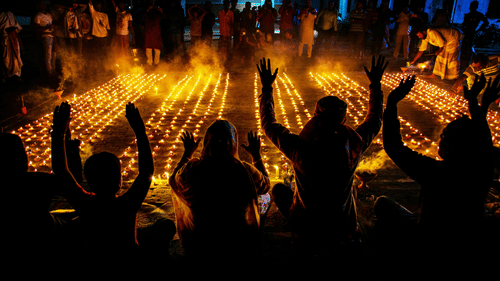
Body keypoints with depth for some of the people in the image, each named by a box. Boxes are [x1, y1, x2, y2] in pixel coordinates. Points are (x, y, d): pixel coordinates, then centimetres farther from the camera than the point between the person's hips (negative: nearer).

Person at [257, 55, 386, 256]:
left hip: (306, 230, -2)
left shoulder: (301, 149, -31)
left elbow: (268, 124, -13)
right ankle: (342, 241, 34)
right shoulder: (354, 146, -22)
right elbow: (375, 120, 1)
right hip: (344, 230, 3)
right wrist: (376, 84, 11)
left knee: (278, 189, 22)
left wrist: (267, 88, -3)